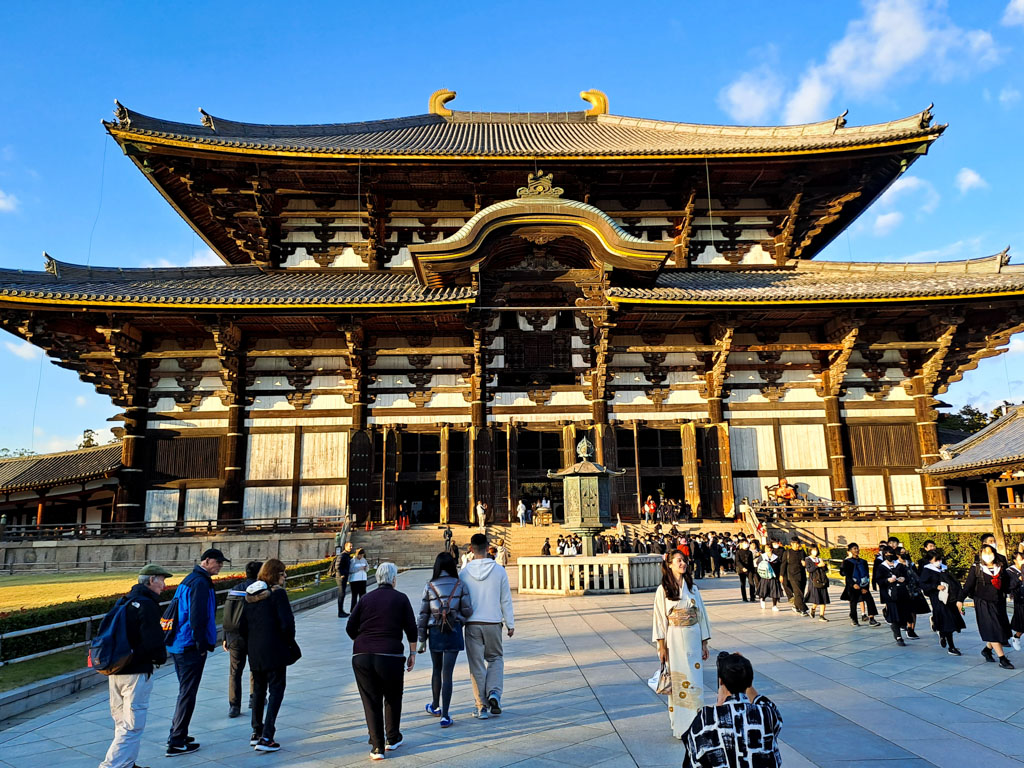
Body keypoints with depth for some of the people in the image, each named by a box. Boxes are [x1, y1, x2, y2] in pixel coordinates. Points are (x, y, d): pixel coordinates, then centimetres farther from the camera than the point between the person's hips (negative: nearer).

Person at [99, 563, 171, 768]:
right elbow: (153, 641, -21)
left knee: (122, 723, 20)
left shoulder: (124, 602, 11)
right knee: (132, 727, -4)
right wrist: (160, 658, -3)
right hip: (136, 673, -10)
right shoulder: (148, 605, -17)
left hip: (115, 671, 10)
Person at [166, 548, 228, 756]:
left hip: (177, 645, 10)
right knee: (188, 693, -1)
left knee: (185, 691, 20)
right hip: (190, 647, -10)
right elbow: (197, 617, -23)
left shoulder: (188, 580, 14)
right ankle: (176, 743, 6)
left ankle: (177, 734, 28)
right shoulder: (200, 583, -17)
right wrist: (202, 645, -16)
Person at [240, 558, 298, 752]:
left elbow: (243, 625, 10)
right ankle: (266, 738, -1)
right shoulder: (277, 593, -13)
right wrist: (289, 643, -1)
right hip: (274, 651, -7)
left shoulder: (250, 594, 7)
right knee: (276, 691, 3)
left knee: (258, 690, 21)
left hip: (254, 652, 7)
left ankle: (256, 733, 30)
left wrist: (250, 645, 18)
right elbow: (287, 623, -17)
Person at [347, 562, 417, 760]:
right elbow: (411, 629, 2)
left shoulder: (366, 599, 10)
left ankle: (377, 747, 8)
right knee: (393, 698, 19)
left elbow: (350, 628, 7)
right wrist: (412, 653, 11)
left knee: (371, 702, 9)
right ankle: (392, 739, 29)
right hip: (391, 656, -2)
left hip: (362, 657, 2)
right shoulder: (401, 599, 4)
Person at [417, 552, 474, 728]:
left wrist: (421, 639, 7)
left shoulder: (429, 587, -1)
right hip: (454, 632, -1)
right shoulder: (459, 585, -4)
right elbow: (468, 611, -5)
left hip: (435, 632, 1)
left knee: (437, 670, 20)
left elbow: (423, 614, 0)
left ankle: (435, 707, 37)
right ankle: (445, 715, -1)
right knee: (447, 673, 1)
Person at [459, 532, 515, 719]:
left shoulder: (464, 573, -5)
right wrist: (510, 624, 9)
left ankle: (482, 707, 11)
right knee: (496, 658, 20)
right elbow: (506, 600, 0)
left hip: (472, 624, 0)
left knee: (477, 665, 8)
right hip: (493, 623, 0)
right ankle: (494, 693, 0)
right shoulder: (499, 570, -4)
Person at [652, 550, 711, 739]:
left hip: (693, 640, 3)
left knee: (695, 682, 5)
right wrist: (662, 647, -8)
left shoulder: (693, 588, 7)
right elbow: (660, 618, -5)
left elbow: (701, 616, 10)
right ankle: (680, 727, 14)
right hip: (674, 640, -3)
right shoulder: (663, 590, -4)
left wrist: (704, 644, 7)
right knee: (676, 682, 2)